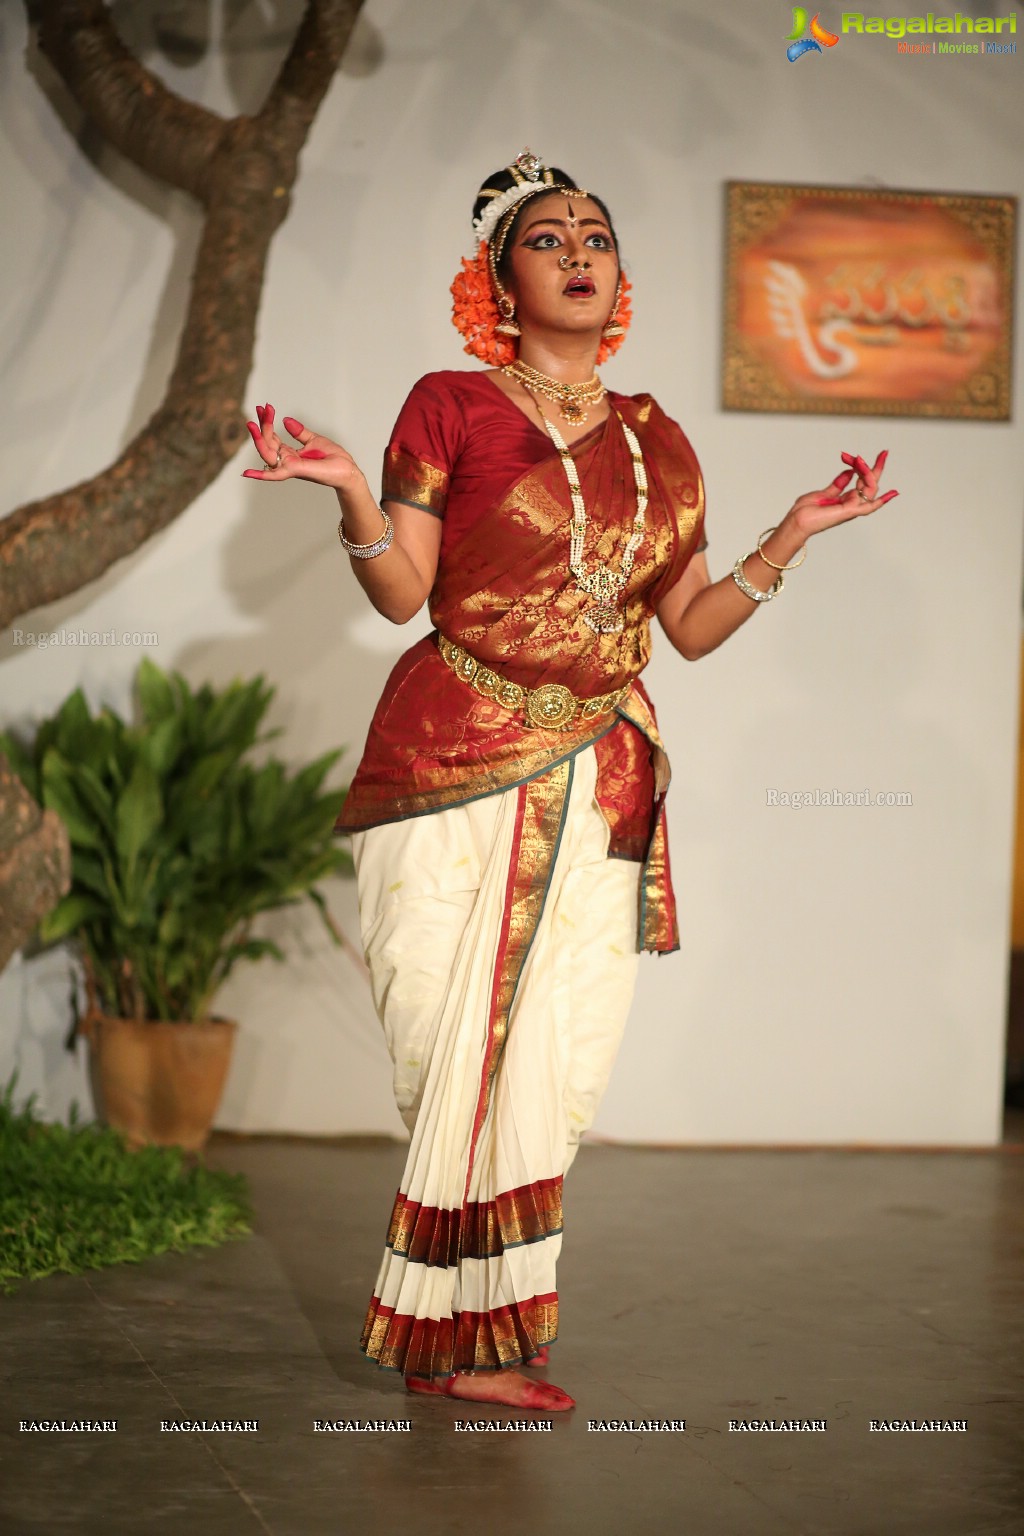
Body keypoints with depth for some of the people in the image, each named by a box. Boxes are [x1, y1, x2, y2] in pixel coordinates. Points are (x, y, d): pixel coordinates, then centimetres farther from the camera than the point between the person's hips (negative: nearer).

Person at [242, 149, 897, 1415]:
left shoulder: (658, 445, 15)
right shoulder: (451, 407, 3)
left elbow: (692, 627, 14)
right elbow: (404, 592, -2)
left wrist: (794, 535, 6)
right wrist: (350, 494, -18)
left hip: (597, 785, 4)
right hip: (457, 768, -4)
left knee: (557, 1062, -1)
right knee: (471, 1052, -6)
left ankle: (455, 1336, 9)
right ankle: (467, 1335, 5)